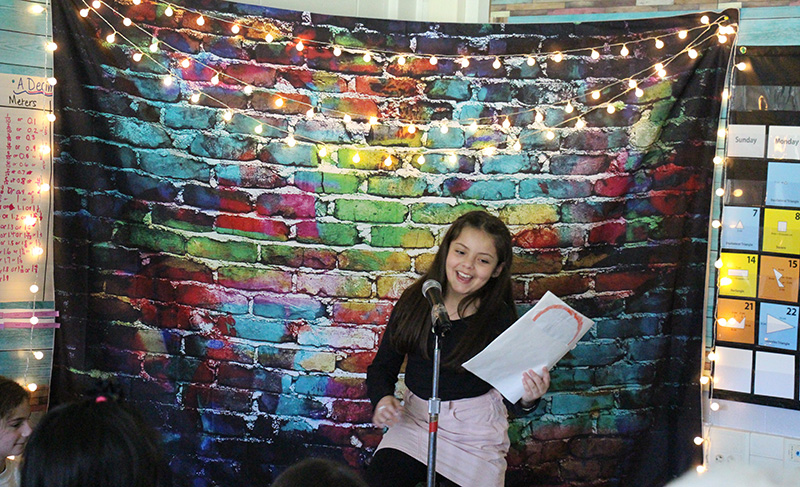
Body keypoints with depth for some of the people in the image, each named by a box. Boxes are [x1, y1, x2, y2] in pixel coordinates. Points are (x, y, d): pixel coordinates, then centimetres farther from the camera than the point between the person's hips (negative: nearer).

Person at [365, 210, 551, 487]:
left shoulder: (500, 318, -8)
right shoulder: (414, 301, 0)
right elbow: (382, 367, 7)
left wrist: (527, 398, -28)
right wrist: (383, 398, -13)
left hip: (474, 436, -2)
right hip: (414, 421, 2)